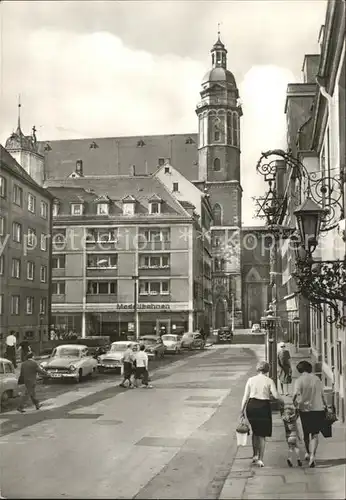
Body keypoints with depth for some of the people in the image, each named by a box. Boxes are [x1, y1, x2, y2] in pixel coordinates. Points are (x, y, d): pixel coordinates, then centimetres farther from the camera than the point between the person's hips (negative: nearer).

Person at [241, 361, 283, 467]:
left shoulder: (251, 380, 4)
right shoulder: (269, 381, -1)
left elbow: (245, 396, 2)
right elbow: (276, 395, -9)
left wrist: (242, 410, 5)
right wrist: (282, 402, 10)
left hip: (251, 405, 2)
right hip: (264, 406, -2)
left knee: (255, 431, 22)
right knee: (262, 434, 9)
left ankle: (255, 455, 20)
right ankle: (260, 459, 7)